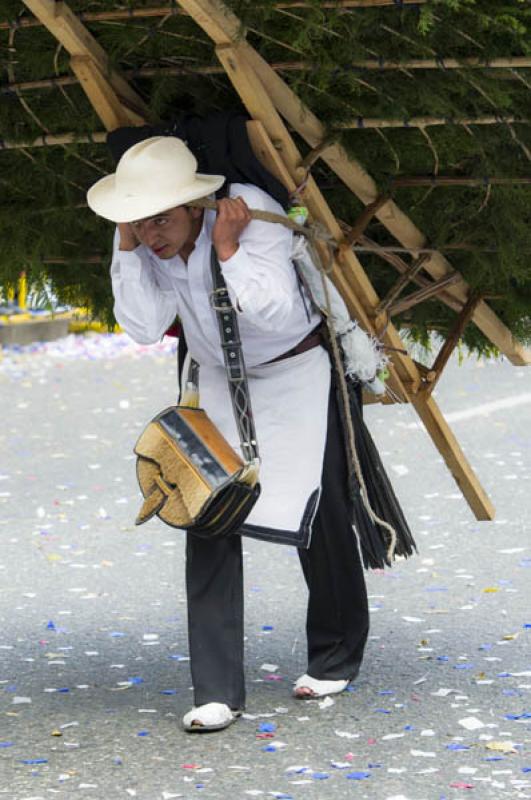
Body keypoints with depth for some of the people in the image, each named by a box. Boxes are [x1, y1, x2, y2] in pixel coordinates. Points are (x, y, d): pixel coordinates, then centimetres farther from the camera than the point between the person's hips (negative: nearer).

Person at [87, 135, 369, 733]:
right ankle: (217, 693, -10)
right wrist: (127, 248, -27)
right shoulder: (141, 242, -13)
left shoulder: (255, 213, -27)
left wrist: (228, 250, -35)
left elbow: (279, 315, -30)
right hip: (220, 382, 4)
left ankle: (335, 659, 25)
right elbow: (145, 327, -19)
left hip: (295, 375, -4)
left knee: (318, 519, 0)